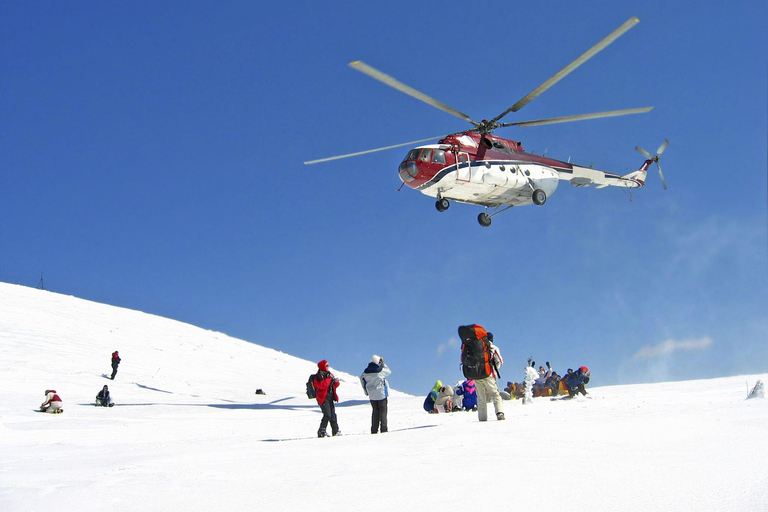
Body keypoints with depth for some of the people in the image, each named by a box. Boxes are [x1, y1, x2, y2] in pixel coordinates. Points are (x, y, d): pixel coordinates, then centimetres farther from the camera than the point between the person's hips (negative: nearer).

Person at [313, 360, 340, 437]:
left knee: (333, 415, 10)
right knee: (327, 415, -16)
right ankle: (321, 432, -11)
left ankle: (335, 431, 19)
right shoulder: (319, 376, -10)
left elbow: (333, 386, 21)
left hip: (330, 398, 8)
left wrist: (336, 382, -1)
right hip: (323, 398, -8)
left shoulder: (328, 374, 17)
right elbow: (322, 386, -25)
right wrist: (329, 378, -19)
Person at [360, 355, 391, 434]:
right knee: (383, 411, 3)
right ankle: (383, 429, -1)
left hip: (372, 395, 4)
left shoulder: (366, 372, -1)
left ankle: (374, 430, 9)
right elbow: (389, 371, 7)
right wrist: (383, 364, 13)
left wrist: (366, 392, 22)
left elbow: (362, 380, 12)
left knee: (375, 411, 12)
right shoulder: (381, 370, -12)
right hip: (381, 394, -4)